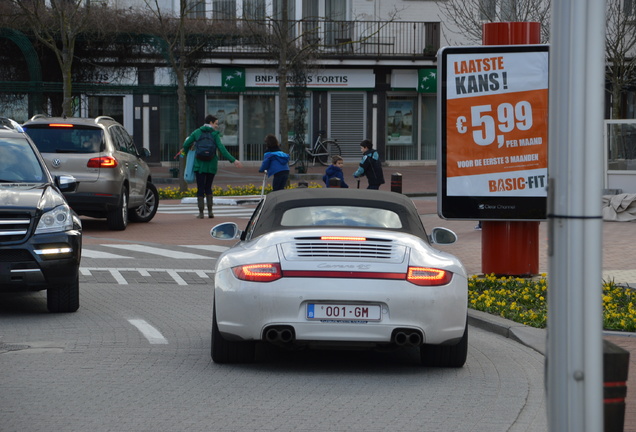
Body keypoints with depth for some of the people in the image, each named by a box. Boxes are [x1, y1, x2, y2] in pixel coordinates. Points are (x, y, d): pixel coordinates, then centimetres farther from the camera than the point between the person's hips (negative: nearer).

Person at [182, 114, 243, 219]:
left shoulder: (197, 132, 2)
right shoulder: (214, 134, -3)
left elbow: (186, 145, -3)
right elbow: (221, 149, -14)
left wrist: (188, 155, 18)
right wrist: (233, 160, -16)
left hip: (199, 164, 0)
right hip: (211, 164, 0)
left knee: (200, 188, 4)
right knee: (208, 187, 14)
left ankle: (201, 213, -1)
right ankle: (210, 211, 8)